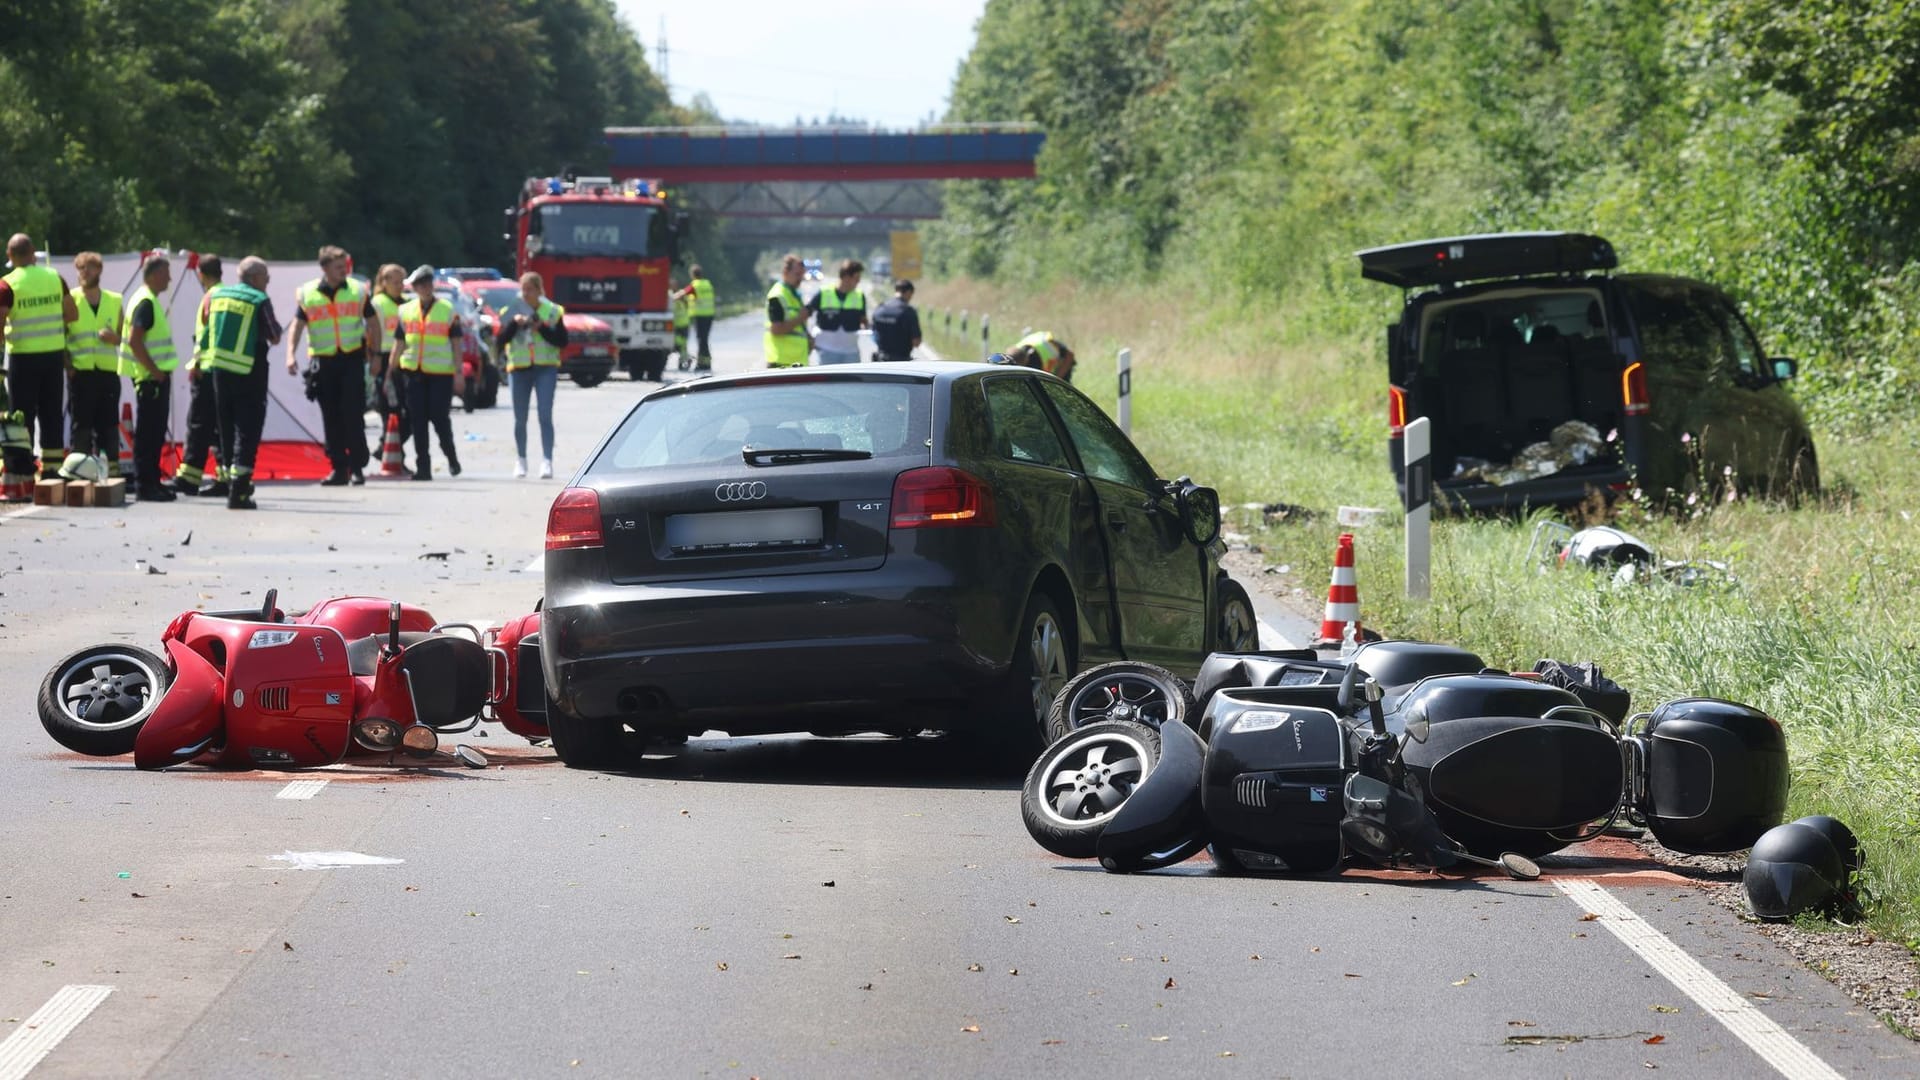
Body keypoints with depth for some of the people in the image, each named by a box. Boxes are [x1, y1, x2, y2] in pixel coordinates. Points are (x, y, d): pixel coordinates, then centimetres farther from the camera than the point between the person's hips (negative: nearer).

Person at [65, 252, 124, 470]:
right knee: (81, 426, -2)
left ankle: (112, 469, 8)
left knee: (109, 425, 4)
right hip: (80, 372, -3)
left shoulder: (114, 301, 12)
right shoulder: (70, 300, 3)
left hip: (108, 372, 3)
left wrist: (114, 338, -5)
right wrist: (67, 364, -10)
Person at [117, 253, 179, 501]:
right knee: (148, 434, -7)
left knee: (154, 433, 14)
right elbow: (134, 341, -24)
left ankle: (152, 482, 19)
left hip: (156, 377, 10)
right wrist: (155, 370, -20)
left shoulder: (150, 301, 17)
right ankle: (145, 485, -6)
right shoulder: (145, 302, -15)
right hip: (150, 378, -10)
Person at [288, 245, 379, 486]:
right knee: (331, 417, 3)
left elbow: (373, 322, 12)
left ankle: (357, 467, -1)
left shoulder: (357, 291, 3)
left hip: (352, 359, -1)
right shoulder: (307, 293, 2)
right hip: (323, 361, 1)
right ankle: (339, 468, 9)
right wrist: (290, 354, -12)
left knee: (353, 414, -7)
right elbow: (297, 325, 1)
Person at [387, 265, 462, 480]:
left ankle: (451, 456, 19)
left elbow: (456, 342, 3)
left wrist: (459, 372, -4)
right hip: (414, 371, 3)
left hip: (441, 373, -3)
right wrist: (389, 373, 11)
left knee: (440, 418, -4)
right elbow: (399, 343, 14)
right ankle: (423, 466, 6)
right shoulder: (406, 311, 11)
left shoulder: (447, 309, 3)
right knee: (418, 421, 1)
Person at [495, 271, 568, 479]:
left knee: (545, 416, -12)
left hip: (546, 368, -2)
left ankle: (547, 461, -15)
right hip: (519, 369, 2)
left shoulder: (552, 311, 2)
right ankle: (521, 461, 21)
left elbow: (562, 341, -3)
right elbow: (500, 339, -1)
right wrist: (514, 323, -16)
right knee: (520, 419, 8)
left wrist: (542, 328, -15)